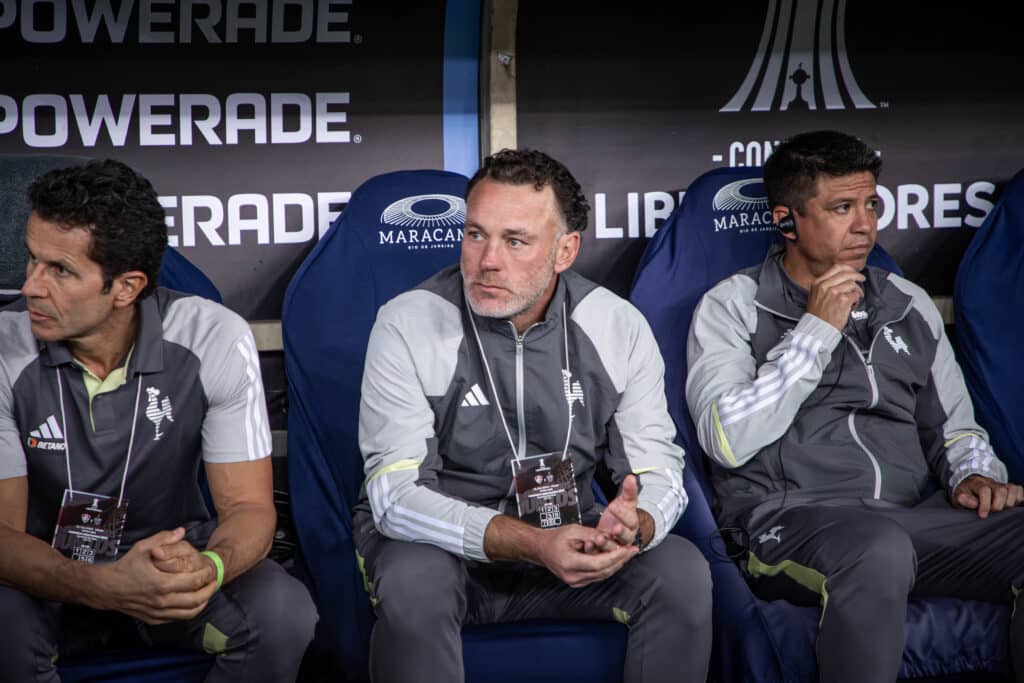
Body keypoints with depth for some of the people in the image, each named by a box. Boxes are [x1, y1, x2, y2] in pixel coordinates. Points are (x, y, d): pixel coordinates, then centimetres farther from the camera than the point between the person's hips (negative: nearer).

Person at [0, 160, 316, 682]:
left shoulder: (215, 340, -17)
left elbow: (248, 506, -15)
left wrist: (209, 566, -41)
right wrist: (103, 587, -40)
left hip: (171, 551, 1)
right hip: (50, 576, -1)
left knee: (282, 614, -28)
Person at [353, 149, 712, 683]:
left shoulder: (619, 328, -6)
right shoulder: (408, 324, -16)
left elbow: (658, 469, -4)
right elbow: (396, 494, -21)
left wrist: (634, 525, -31)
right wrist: (532, 545, -35)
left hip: (569, 537, 3)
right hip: (440, 542, -2)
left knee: (683, 575, -21)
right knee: (413, 585, -35)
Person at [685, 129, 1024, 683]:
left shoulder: (910, 306, 21)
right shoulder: (732, 307, 6)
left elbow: (954, 427, 28)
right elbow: (727, 442, -10)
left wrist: (975, 476, 4)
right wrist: (817, 329, -7)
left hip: (912, 519, 5)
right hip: (786, 516, -4)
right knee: (878, 545, -39)